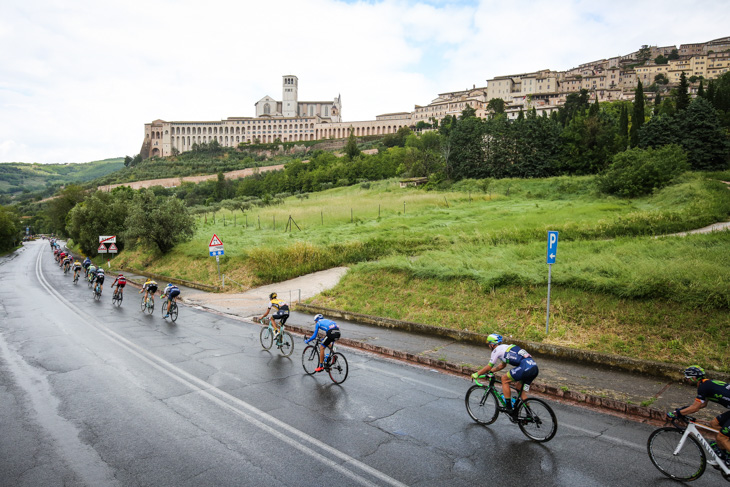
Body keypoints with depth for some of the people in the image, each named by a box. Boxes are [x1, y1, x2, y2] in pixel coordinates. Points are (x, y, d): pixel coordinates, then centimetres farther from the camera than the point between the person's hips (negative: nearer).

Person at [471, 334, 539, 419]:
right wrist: (490, 371, 46)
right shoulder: (505, 347, 30)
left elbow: (489, 366, 9)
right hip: (535, 367, 9)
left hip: (525, 367, -9)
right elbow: (503, 365, 43)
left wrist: (476, 374, 20)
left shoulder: (497, 350, 4)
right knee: (521, 392, 20)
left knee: (504, 379, 6)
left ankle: (509, 409, 7)